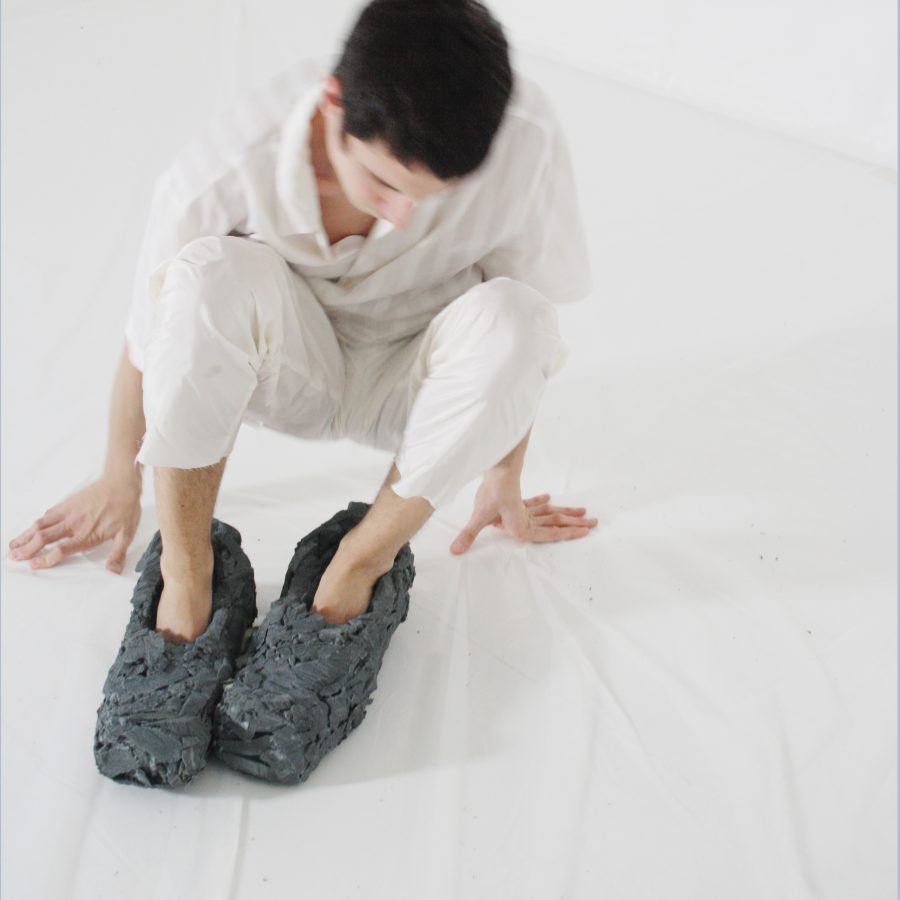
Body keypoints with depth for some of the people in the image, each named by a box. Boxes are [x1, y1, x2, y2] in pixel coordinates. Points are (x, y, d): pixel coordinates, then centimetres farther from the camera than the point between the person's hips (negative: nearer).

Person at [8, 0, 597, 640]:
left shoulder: (526, 142, -29)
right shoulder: (222, 174, -30)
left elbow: (527, 336, -12)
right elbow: (147, 341, -12)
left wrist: (505, 479, -1)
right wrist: (119, 481, 3)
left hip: (411, 392, 1)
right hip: (292, 376, 0)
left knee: (506, 315, -33)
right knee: (213, 271, -33)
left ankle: (366, 557, -15)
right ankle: (186, 567, -19)